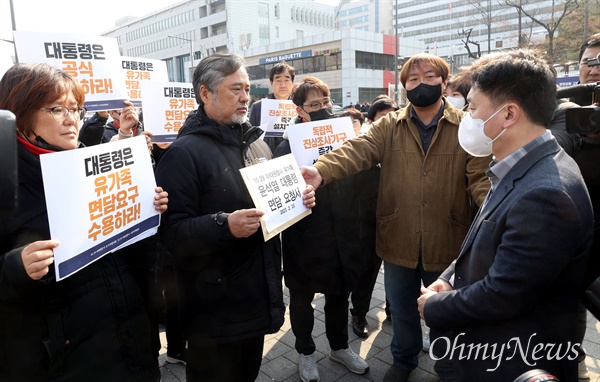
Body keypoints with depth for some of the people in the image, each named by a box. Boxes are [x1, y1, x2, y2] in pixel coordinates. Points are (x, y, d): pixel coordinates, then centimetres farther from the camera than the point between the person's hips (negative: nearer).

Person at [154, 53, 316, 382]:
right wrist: (224, 226, -35)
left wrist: (297, 200, 1)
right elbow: (171, 231, -22)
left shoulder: (255, 143, 10)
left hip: (260, 297, 7)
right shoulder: (184, 153, -16)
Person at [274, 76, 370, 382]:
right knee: (302, 298, 15)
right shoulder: (287, 146, -10)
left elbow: (360, 183, 5)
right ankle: (305, 352, 40)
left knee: (339, 293, 21)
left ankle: (339, 346, 45)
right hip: (305, 239, -4)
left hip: (341, 235, 4)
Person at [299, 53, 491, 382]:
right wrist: (320, 171, -37)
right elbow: (356, 151, -17)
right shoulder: (389, 126, 0)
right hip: (398, 241, 1)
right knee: (401, 309, 21)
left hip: (445, 242, -1)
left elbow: (480, 177, -10)